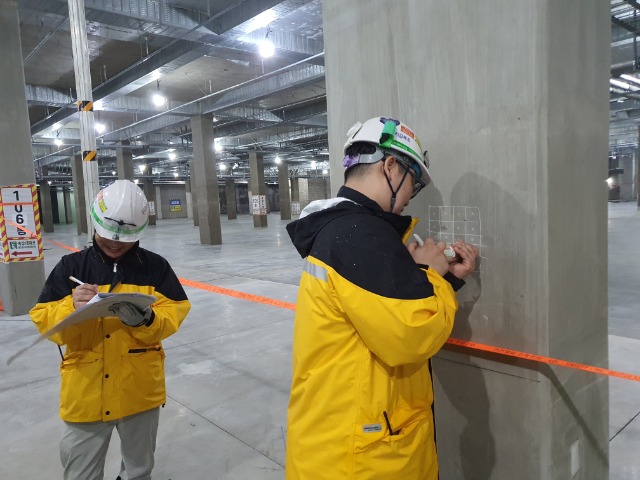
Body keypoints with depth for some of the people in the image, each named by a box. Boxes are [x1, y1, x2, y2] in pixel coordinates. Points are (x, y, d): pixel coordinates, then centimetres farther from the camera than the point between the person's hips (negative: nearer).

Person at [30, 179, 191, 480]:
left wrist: (145, 320, -29)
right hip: (85, 394, 0)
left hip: (141, 391, 0)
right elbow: (43, 320, -6)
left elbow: (174, 314, -10)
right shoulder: (71, 266, -3)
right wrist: (72, 307, -26)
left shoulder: (154, 266, -5)